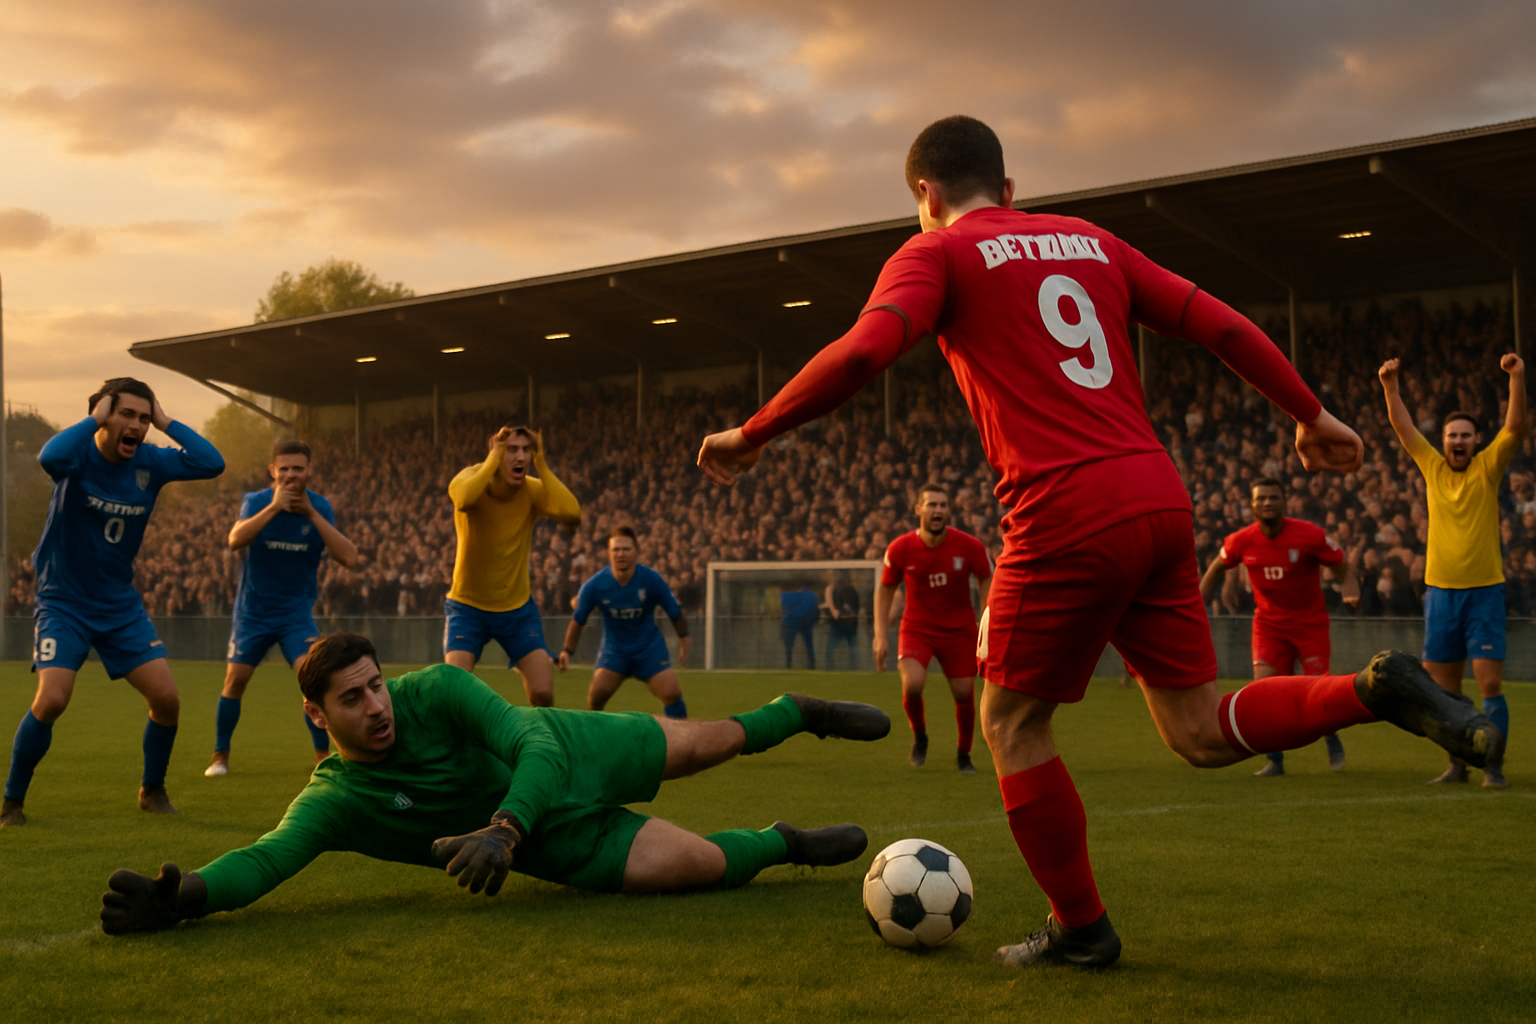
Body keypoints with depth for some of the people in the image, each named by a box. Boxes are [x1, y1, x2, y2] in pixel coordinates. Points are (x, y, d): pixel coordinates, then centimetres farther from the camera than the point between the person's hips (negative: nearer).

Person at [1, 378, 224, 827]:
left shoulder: (149, 462, -3)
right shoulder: (80, 453, -15)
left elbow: (212, 464, -15)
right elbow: (49, 456, -39)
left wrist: (165, 422, -15)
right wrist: (95, 418, -27)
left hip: (121, 606, 4)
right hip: (64, 603, -4)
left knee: (167, 698, -2)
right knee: (51, 699, -20)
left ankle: (152, 789, 22)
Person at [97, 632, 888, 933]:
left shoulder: (436, 691, -28)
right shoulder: (333, 800, -27)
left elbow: (535, 744, -33)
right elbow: (268, 856, -41)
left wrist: (503, 827, -51)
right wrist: (182, 896, -62)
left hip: (569, 755, 0)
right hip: (560, 843, 0)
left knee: (703, 742, 21)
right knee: (704, 863, -8)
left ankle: (794, 713, 56)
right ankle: (786, 843, 28)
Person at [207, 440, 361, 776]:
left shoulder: (319, 507, -7)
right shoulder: (257, 501, -11)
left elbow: (349, 558, -19)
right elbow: (235, 540, -30)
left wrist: (312, 514, -23)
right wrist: (274, 507, -37)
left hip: (297, 612, 0)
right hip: (253, 610, 0)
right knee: (235, 679, 0)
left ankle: (324, 758, -3)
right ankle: (220, 757, 16)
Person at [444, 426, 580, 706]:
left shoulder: (533, 490, -11)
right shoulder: (470, 479, -17)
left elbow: (572, 515, -32)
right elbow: (463, 500, -43)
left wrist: (541, 465, -27)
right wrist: (493, 457, -33)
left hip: (518, 608, 2)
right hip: (468, 606, -2)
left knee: (543, 694, -6)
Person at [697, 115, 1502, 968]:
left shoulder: (936, 253, 4)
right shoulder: (1090, 241, 22)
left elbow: (863, 352, -14)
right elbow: (1221, 326, 17)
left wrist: (751, 435, -5)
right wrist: (1311, 415, 24)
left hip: (1067, 520, -6)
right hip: (1162, 505, 6)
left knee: (1011, 723, 12)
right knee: (1201, 733, 15)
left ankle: (1080, 927, 17)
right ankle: (1374, 692, -4)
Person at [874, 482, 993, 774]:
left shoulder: (969, 546, -13)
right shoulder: (900, 549, -11)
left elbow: (987, 581, 1)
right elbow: (885, 589, 1)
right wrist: (880, 635, -5)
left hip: (959, 630, 1)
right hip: (917, 627, -1)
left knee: (964, 693, -1)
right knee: (912, 684, -24)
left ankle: (963, 755, 25)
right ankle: (919, 736, 6)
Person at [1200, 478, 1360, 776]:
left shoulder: (1311, 535, -16)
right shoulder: (1241, 541, -8)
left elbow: (1343, 569, -7)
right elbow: (1216, 569, 11)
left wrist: (1350, 593, -28)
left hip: (1310, 622, -2)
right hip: (1269, 623, 2)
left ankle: (1332, 741, 23)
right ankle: (1275, 760, -1)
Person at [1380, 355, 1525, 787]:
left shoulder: (1488, 468, 0)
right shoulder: (1432, 467, 7)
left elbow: (1516, 427, -12)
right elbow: (1402, 426, 5)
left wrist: (1516, 378, -23)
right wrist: (1390, 385, -6)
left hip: (1484, 590, -3)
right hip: (1441, 590, 3)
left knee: (1490, 683, -8)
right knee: (1444, 688, 6)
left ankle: (1493, 767, -3)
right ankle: (1457, 764, 17)